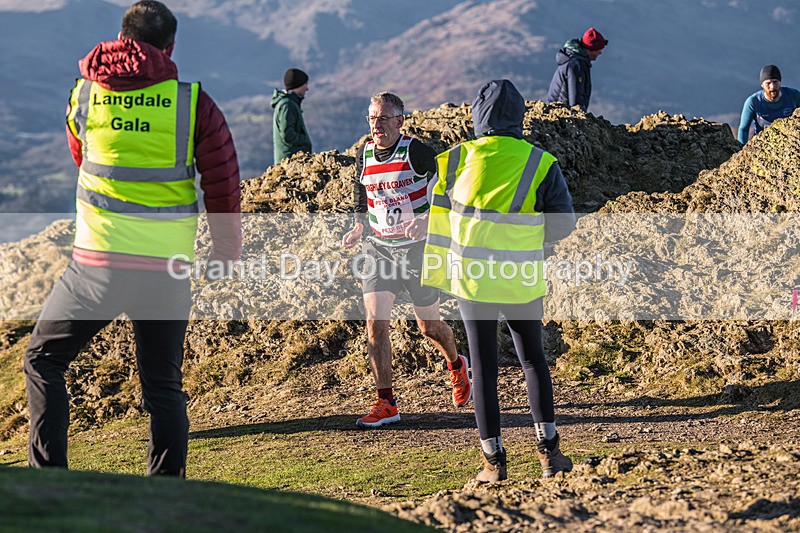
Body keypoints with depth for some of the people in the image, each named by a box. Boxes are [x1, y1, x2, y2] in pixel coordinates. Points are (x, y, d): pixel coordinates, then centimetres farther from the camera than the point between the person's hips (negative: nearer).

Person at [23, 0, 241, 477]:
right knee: (164, 386, 13)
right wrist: (227, 251, 13)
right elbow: (223, 184, 0)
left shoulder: (85, 93, 4)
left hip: (99, 259, 0)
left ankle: (47, 475, 6)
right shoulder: (192, 101, -2)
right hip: (170, 267, 1)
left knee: (44, 360, 15)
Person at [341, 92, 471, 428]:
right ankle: (385, 404, -4)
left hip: (417, 248, -4)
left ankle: (457, 367, 41)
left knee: (429, 327, 8)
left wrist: (425, 221, -23)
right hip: (379, 249, 4)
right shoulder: (364, 154, 2)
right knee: (375, 322, -10)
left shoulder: (415, 152, -13)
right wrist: (358, 227, 6)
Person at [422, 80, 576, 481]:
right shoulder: (541, 165, -6)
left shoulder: (455, 161, -3)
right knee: (533, 361, 18)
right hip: (522, 282, 0)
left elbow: (438, 222, 3)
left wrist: (435, 280, 13)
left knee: (483, 368, 9)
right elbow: (563, 224, -2)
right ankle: (548, 448, 13)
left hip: (472, 279, 0)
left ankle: (493, 459, 10)